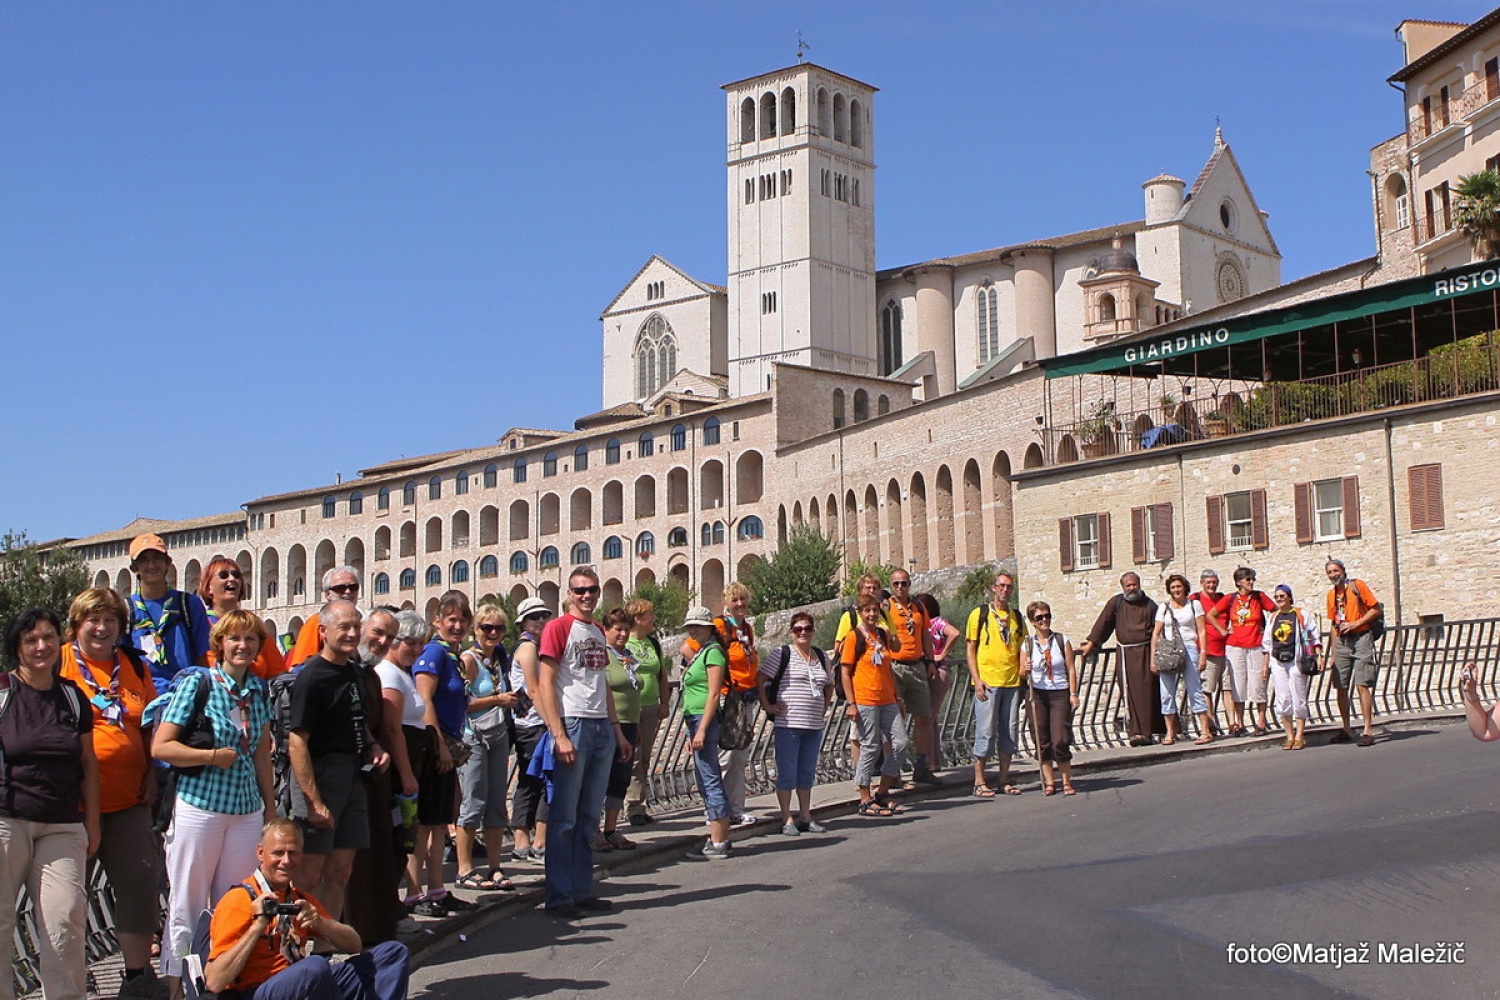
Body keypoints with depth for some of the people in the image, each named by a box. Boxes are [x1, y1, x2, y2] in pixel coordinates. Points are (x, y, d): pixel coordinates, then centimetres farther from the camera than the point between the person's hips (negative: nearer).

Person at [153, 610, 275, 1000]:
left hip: (247, 811, 4)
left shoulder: (259, 690, 9)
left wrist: (271, 807, 15)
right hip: (199, 806, -4)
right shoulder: (197, 684, -6)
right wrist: (214, 756, -14)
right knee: (187, 906, 3)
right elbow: (160, 747, -10)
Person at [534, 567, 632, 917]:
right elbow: (545, 684, -10)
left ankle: (582, 890, 17)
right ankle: (558, 896, 3)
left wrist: (617, 731, 17)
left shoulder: (598, 632, 18)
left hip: (602, 728, 7)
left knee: (589, 817, 11)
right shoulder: (558, 627, -5)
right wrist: (559, 736, -17)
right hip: (573, 725, -7)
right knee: (564, 817, -2)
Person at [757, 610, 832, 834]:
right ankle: (787, 820, 3)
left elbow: (829, 685, 30)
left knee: (808, 773, 12)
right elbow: (759, 679, -7)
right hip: (788, 724, -6)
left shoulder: (821, 657, 14)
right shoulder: (782, 655, -4)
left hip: (814, 724, 6)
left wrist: (824, 706, 19)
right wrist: (767, 706, -9)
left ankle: (806, 818, 21)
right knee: (787, 773, -2)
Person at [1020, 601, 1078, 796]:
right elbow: (1022, 674, 8)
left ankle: (1067, 782, 6)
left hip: (1060, 694, -1)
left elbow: (1071, 669, 4)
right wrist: (1026, 670, -14)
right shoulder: (1027, 644, 4)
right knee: (1042, 740, 2)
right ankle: (1049, 782, 10)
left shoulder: (1062, 640, 3)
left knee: (1060, 740, -7)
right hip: (1037, 694, 1)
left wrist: (1073, 694, -3)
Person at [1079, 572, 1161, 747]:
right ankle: (1137, 732, -5)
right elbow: (1103, 623, 11)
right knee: (1130, 692, -4)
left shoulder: (1149, 605, 6)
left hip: (1145, 653, -1)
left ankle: (1147, 732, -1)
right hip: (1124, 653, 1)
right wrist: (1091, 644, 9)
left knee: (1147, 691, -4)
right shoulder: (1116, 603, 8)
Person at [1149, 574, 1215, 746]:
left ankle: (1205, 731, -9)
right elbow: (1156, 633, 11)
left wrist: (1202, 653, -5)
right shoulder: (1163, 607, 13)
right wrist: (1153, 657, 3)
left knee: (1195, 690, -9)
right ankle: (1170, 732, 5)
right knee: (1166, 693, -1)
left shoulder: (1194, 605, 9)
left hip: (1189, 649, -2)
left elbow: (1201, 631, 5)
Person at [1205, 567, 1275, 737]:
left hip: (1255, 647, -1)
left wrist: (1268, 631, 2)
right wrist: (1223, 631, 5)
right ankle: (1239, 725, 8)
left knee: (1257, 686, -3)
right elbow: (1210, 615, 11)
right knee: (1238, 687, 3)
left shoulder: (1259, 597, 2)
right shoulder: (1230, 599, 3)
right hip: (1234, 647, 1)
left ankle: (1261, 724, 3)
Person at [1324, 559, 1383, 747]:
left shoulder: (1357, 586, -2)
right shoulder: (1331, 594, 15)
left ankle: (1368, 731, -12)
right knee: (1341, 687, 5)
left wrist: (1356, 623, -15)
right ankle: (1346, 730, 16)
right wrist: (1333, 652, 15)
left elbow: (1377, 609, -6)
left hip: (1360, 639, -6)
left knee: (1362, 685, -12)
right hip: (1341, 642, 6)